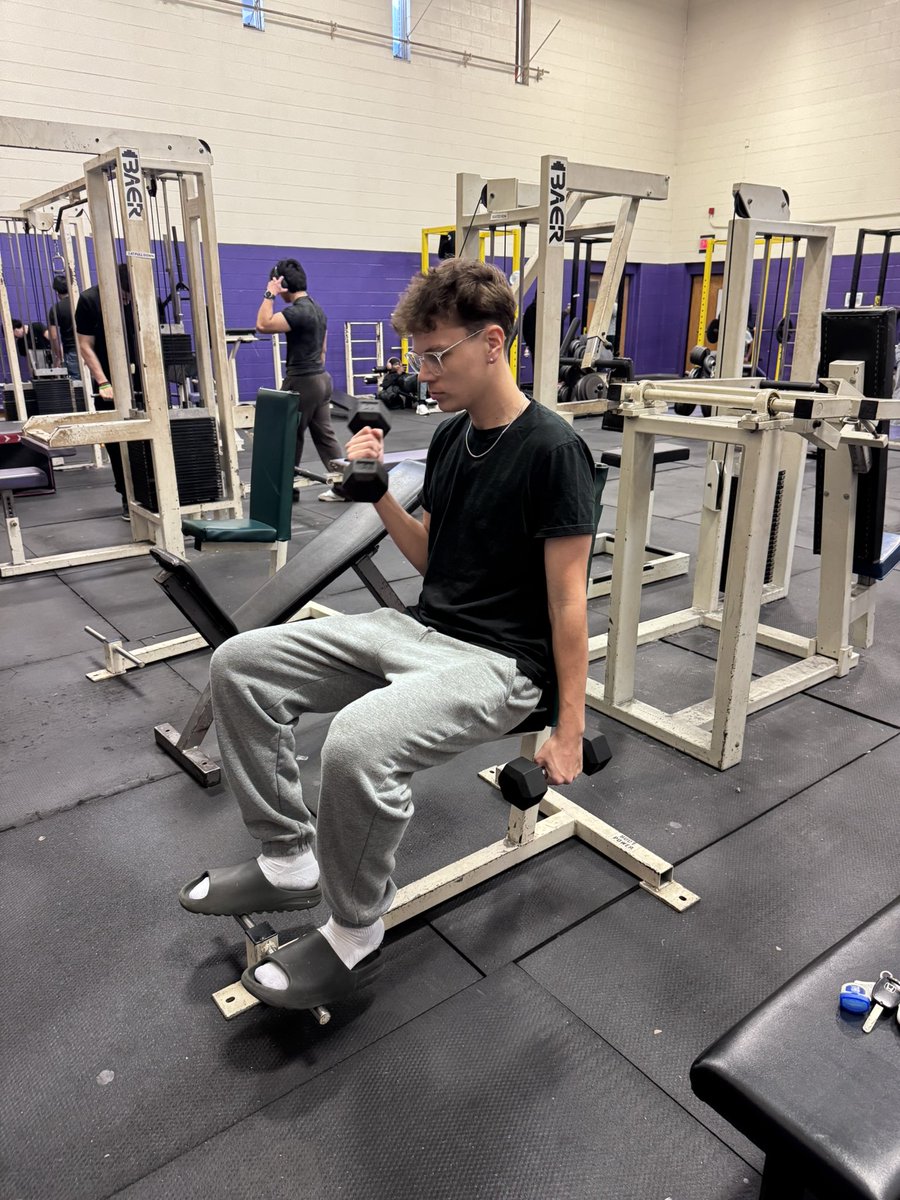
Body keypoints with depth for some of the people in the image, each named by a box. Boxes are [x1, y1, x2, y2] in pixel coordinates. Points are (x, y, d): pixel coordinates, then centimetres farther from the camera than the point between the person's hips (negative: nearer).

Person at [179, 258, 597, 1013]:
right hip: (425, 628, 8)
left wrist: (569, 730, -12)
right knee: (241, 664, -2)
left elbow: (568, 599, -13)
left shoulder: (552, 450, -14)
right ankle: (288, 860, 9)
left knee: (359, 741, -35)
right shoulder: (450, 435, 9)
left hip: (500, 661, -8)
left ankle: (356, 936, -7)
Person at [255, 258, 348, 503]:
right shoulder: (317, 309, 14)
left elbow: (263, 325, -27)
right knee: (325, 435, 9)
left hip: (302, 382, -9)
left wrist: (269, 294, -19)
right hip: (321, 379, 10)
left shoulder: (298, 311, -18)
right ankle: (344, 486, 6)